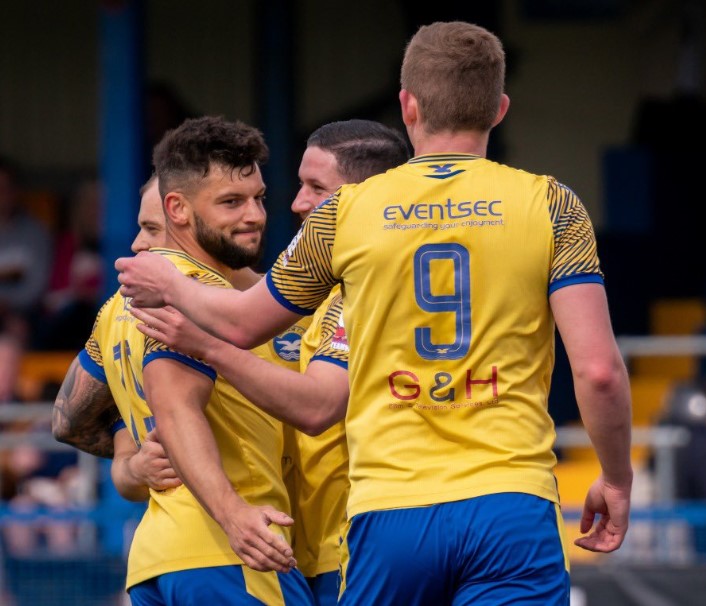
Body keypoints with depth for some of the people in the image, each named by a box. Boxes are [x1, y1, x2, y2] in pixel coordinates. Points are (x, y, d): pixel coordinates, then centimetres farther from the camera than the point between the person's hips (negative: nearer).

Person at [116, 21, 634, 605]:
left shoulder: (345, 212, 7)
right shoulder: (552, 206, 2)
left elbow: (243, 324, 21)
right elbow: (598, 369, -6)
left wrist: (168, 286, 42)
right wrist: (617, 480, 10)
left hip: (387, 512, 2)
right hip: (513, 504, -1)